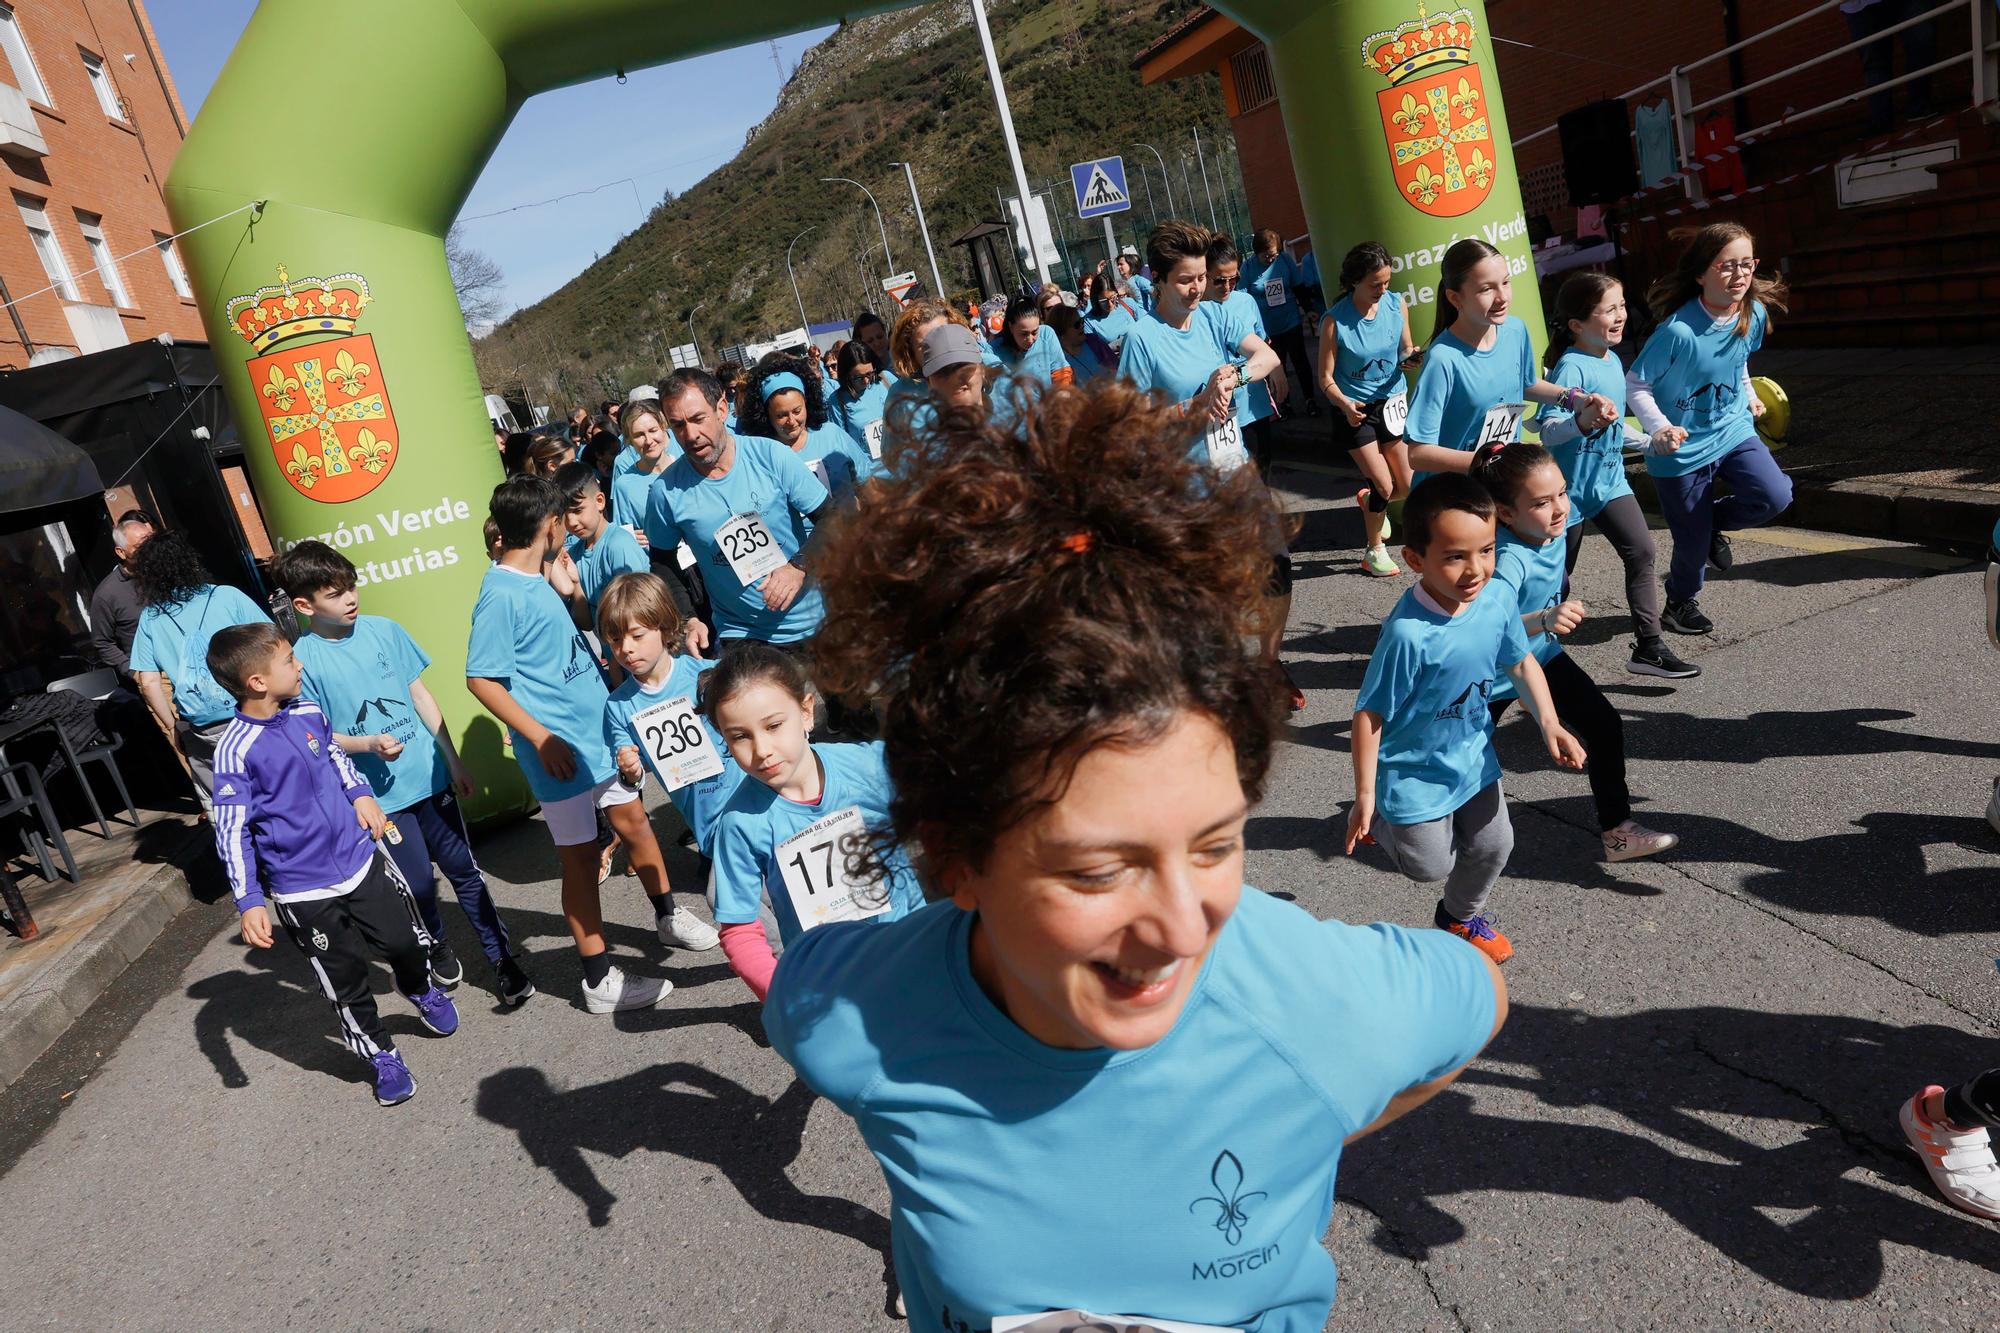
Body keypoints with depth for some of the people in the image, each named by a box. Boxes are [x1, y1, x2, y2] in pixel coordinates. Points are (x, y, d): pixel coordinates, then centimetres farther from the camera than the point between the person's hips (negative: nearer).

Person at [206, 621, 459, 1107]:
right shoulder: (236, 751, -20)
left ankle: (423, 992, 49)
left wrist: (361, 794, 2)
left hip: (361, 858, 5)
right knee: (346, 980, 8)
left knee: (407, 941, 16)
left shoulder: (307, 713, -3)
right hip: (303, 892, -5)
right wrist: (249, 902, -19)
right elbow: (232, 833, -17)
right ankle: (380, 1055, 31)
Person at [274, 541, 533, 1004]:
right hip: (379, 795, -2)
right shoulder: (302, 661, -11)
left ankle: (503, 959, 19)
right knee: (418, 885, 8)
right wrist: (367, 745, -24)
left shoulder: (383, 629, -1)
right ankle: (438, 951, 36)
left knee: (464, 869, 8)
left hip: (430, 776, 3)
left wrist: (452, 759, 7)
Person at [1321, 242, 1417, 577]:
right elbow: (1326, 378, -15)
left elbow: (1406, 351, 6)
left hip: (1392, 402, 4)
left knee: (1407, 487, 8)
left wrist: (1413, 355, -18)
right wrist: (1345, 405, -33)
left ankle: (1369, 499, 44)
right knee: (1384, 486, -3)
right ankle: (1374, 551, 23)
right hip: (1354, 410, -4)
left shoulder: (1396, 304, -7)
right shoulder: (1335, 321, -19)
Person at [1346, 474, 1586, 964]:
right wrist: (1364, 795, -20)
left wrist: (1549, 723, -6)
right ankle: (1379, 821, 40)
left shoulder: (1497, 606, -15)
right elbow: (1369, 714, -25)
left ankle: (1462, 915, 49)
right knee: (1431, 866, 10)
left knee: (1494, 846, 20)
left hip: (1473, 758, 6)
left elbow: (1521, 663, 6)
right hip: (1415, 771, -6)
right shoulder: (1408, 634, -34)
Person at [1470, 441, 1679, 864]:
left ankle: (1617, 829, 14)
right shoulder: (1508, 560, -39)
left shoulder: (1555, 526, -16)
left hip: (1543, 655, 7)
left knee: (1606, 727, 0)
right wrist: (1542, 620, -71)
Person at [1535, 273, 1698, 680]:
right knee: (1558, 573, 5)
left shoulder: (1612, 361, 7)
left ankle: (1648, 646, 0)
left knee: (1643, 552, -4)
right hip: (1571, 484, -7)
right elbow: (1547, 429, -30)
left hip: (1610, 479, 7)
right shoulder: (1571, 367, -20)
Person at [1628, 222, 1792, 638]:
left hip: (1733, 432, 5)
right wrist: (1660, 428, -28)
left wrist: (1749, 398, 9)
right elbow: (1636, 385, -17)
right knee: (1693, 541, 5)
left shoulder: (1754, 314, -5)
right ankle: (1680, 603, 37)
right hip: (1682, 449, -5)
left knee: (1775, 495, -18)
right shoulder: (1678, 330, -25)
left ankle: (1713, 521, 15)